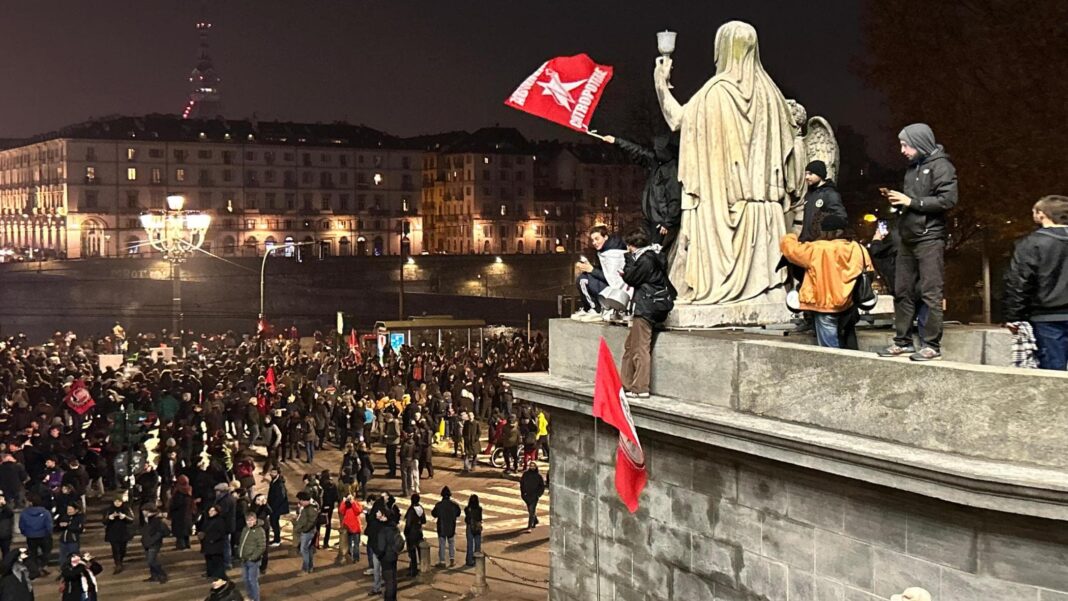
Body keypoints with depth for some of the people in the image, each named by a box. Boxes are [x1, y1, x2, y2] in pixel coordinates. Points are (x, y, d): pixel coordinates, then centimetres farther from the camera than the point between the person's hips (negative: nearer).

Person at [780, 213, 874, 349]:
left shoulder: (817, 249, -15)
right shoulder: (859, 250, 0)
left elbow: (789, 247, -6)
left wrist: (791, 237, 16)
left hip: (826, 308, -5)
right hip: (849, 308, 6)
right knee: (848, 350, 17)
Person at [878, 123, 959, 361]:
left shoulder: (940, 166, -7)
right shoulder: (913, 168, 19)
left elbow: (948, 200, -18)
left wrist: (911, 202, -16)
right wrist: (896, 200, 6)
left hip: (929, 239, -9)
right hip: (907, 238, 9)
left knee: (930, 293, -7)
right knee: (902, 292, 9)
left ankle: (932, 345, -4)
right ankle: (903, 341, 16)